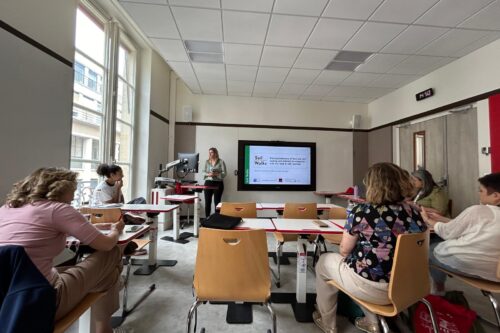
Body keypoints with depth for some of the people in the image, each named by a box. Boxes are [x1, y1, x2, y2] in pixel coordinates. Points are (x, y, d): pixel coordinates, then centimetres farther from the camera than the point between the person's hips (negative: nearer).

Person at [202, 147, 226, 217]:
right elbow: (203, 172, 10)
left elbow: (224, 173, -4)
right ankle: (207, 218, 12)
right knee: (207, 202, 2)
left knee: (217, 202, -2)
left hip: (218, 183, -3)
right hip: (208, 183, 3)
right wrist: (208, 174, -11)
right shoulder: (207, 162, 11)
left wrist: (216, 174, -19)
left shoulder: (221, 162, 0)